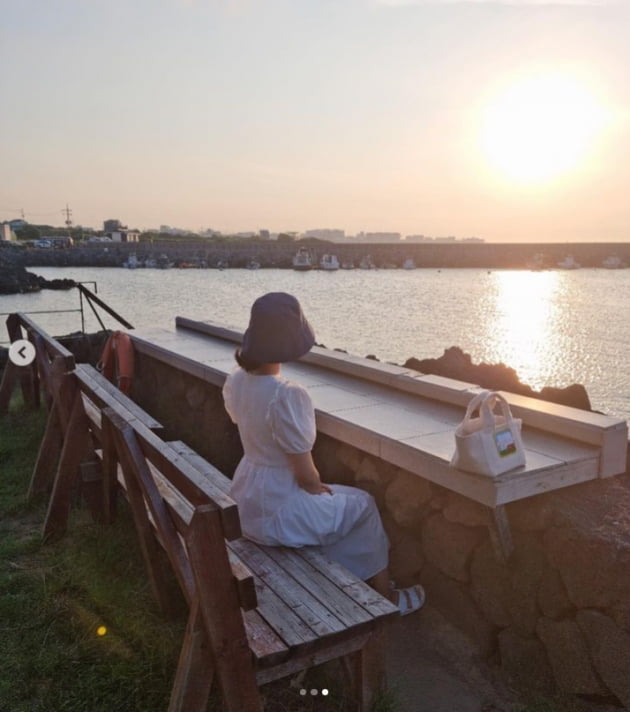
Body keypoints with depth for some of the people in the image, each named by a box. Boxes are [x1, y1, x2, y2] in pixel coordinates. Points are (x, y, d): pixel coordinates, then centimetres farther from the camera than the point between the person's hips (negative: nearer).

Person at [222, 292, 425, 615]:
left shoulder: (236, 381, -5)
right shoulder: (288, 395, -30)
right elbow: (305, 475, -23)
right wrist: (320, 488, 1)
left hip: (249, 498, 8)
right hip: (279, 510, -8)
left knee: (346, 501, 28)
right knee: (363, 505, 16)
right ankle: (385, 597, 34)